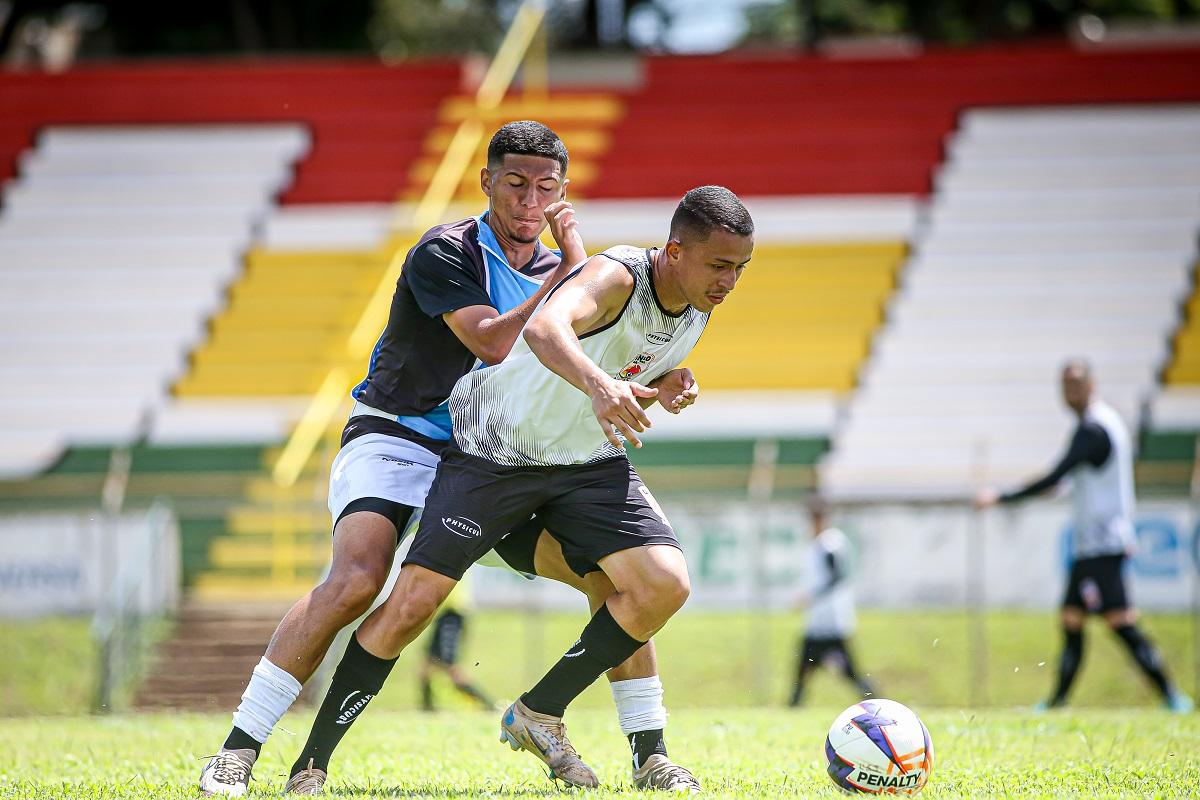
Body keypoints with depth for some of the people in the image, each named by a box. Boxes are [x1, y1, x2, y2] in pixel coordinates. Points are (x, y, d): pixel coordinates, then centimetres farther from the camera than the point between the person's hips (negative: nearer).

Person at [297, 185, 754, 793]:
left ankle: (539, 714, 6)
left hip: (589, 459, 7)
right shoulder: (618, 276, -27)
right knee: (412, 604, -13)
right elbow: (544, 329, -50)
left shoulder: (696, 314, -2)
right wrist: (599, 384, -69)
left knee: (664, 585, -11)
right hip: (494, 445, -7)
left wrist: (666, 387, -6)